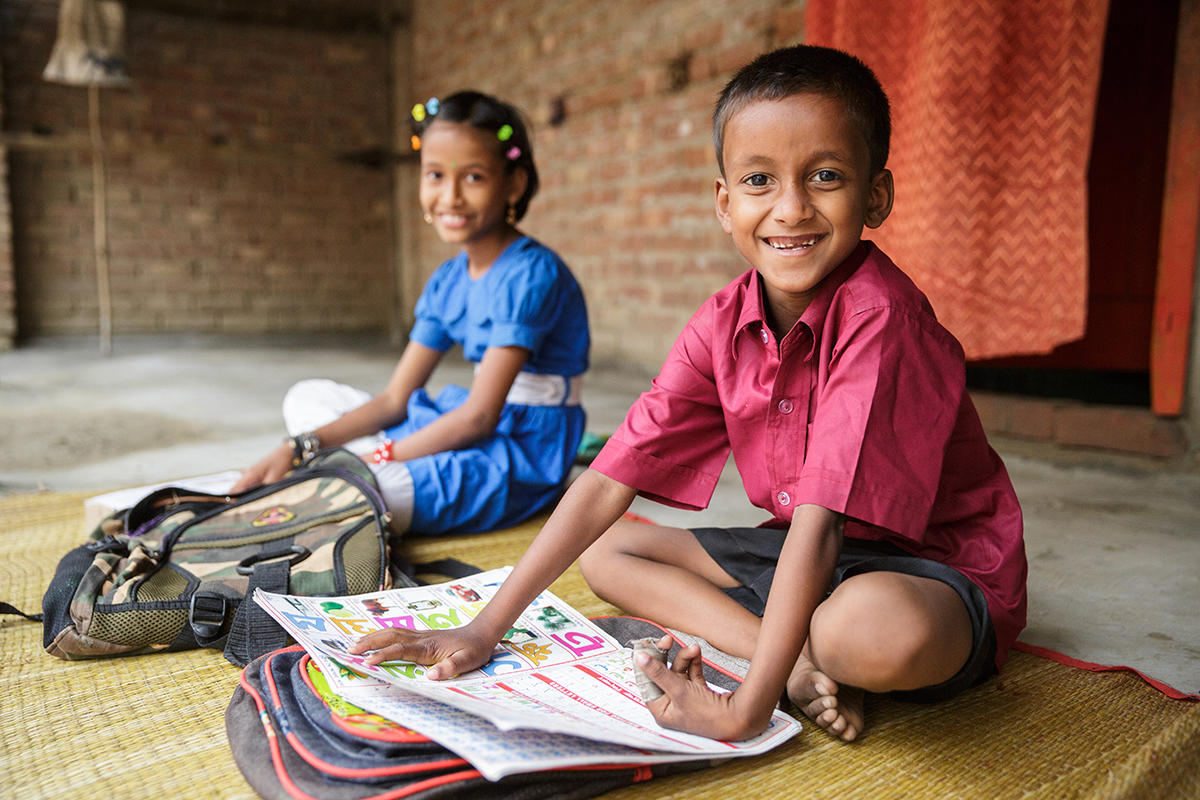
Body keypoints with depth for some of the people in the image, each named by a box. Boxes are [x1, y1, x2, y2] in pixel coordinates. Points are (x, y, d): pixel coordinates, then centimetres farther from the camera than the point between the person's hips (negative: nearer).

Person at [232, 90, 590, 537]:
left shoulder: (531, 273, -18)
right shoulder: (447, 282, 8)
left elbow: (480, 415, -21)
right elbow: (395, 399, 7)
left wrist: (379, 458, -17)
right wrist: (299, 448, -5)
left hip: (524, 450, -9)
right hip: (469, 428, 9)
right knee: (308, 398, 13)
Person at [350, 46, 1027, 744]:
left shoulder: (878, 316, -27)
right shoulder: (725, 324, -8)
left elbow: (821, 520, -31)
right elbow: (609, 480, -10)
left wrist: (747, 710, -31)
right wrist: (487, 628, -12)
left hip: (939, 566, -6)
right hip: (802, 555, 7)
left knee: (877, 628, -41)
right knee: (608, 552, 1)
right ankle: (804, 664, -11)